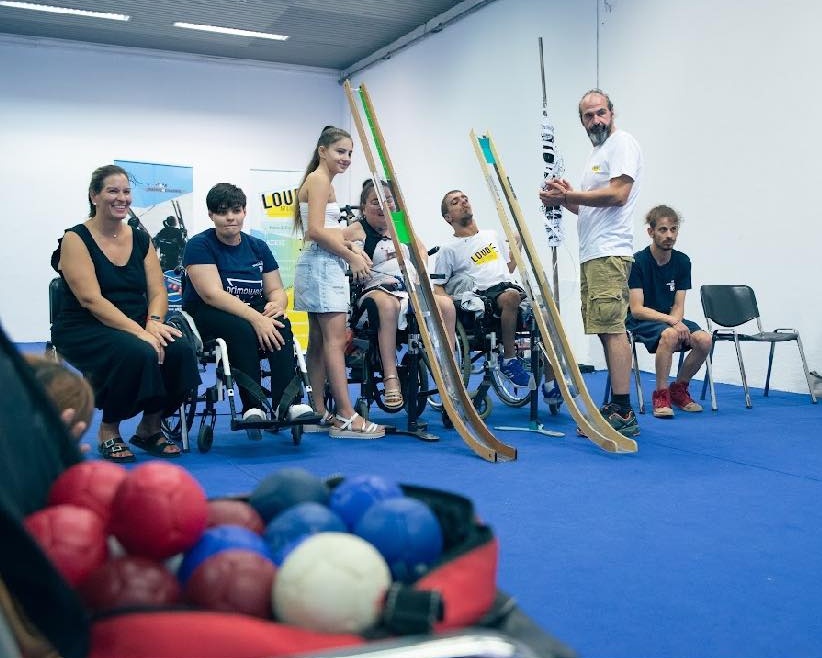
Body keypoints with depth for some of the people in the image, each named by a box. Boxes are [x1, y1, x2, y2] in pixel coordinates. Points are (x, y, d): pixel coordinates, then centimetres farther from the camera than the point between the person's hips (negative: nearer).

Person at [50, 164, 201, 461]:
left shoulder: (141, 240, 10)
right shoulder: (76, 239, -6)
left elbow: (158, 292, 4)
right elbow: (91, 300, -17)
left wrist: (153, 323, -19)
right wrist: (138, 331, -28)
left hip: (136, 326, 5)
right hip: (84, 329, -5)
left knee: (180, 349, -25)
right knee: (138, 353, -35)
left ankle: (150, 428, -3)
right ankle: (108, 431, -9)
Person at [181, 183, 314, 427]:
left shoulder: (258, 247, 10)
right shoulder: (200, 245, -7)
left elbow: (276, 290, 7)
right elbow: (213, 295, -21)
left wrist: (276, 304, -19)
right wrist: (256, 318, -33)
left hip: (255, 314, 5)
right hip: (207, 317, -4)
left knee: (282, 324, -28)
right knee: (242, 329, -37)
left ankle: (285, 404, -38)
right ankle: (252, 407, -37)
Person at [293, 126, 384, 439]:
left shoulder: (319, 180, 21)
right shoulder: (320, 180, -9)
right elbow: (317, 230, -20)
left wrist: (351, 247, 7)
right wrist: (351, 257, -13)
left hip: (322, 264, 11)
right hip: (322, 264, -11)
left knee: (319, 340, 9)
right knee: (335, 339, -12)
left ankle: (319, 412, 13)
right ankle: (346, 417, -12)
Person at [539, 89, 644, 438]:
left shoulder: (623, 143, -5)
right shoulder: (596, 152, 25)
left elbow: (617, 194, -19)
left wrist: (569, 194, -14)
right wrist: (565, 198, 11)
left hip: (609, 253, -10)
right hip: (591, 253, 10)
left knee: (612, 328, -14)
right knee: (606, 330, 10)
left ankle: (624, 413, -13)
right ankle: (616, 407, 15)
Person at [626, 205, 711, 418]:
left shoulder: (682, 261, 2)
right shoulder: (638, 262, -13)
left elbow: (678, 307, 3)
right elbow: (637, 310, -17)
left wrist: (675, 321, -20)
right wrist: (671, 321, -27)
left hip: (669, 319, 5)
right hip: (641, 321, -5)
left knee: (704, 339, -22)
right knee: (669, 334, -37)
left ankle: (678, 388, 2)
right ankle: (661, 394, -20)